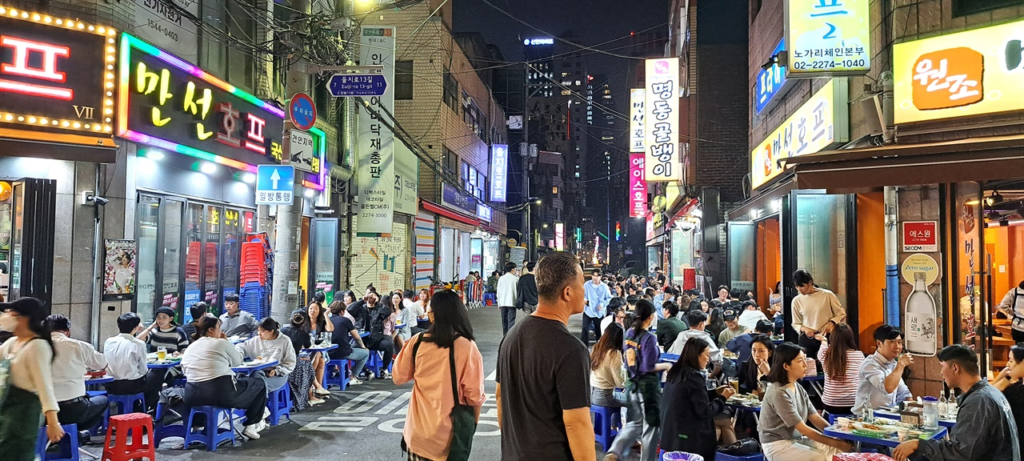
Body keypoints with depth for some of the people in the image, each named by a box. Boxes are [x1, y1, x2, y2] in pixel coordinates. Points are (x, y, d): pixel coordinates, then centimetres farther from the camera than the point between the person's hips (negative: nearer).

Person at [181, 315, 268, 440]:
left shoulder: (189, 348, 14)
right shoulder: (221, 343, -1)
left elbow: (185, 371, 13)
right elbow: (238, 361, 11)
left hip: (193, 396, 6)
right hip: (223, 393, -6)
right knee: (259, 384, 16)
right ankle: (252, 425, 15)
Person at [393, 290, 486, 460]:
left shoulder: (417, 342, -6)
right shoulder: (467, 347, -14)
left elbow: (399, 377, 6)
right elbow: (474, 395, -11)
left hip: (418, 431, 2)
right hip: (448, 435, -2)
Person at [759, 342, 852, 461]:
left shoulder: (799, 388, 6)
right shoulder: (778, 393, -22)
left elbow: (815, 418, 2)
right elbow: (803, 429, -21)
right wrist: (836, 443, -20)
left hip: (797, 439, 8)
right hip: (778, 445, -8)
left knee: (838, 451, -3)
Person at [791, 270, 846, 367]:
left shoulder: (827, 295, -5)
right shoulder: (797, 301, 3)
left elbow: (842, 314, 4)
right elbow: (795, 324, 9)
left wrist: (832, 323, -15)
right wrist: (804, 329, -12)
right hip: (806, 340, 2)